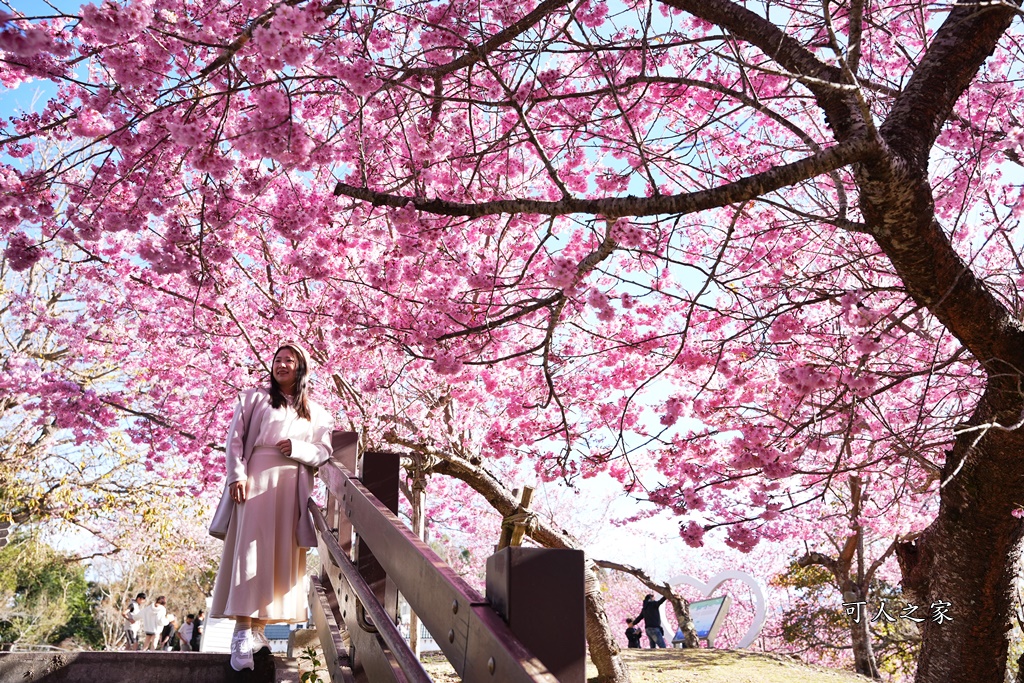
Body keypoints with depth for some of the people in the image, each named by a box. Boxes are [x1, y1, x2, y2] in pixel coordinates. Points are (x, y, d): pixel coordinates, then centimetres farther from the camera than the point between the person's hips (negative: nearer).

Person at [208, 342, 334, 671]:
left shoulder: (315, 412, 19)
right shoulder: (254, 398, 14)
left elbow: (325, 452, 11)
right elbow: (235, 438, 3)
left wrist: (297, 448, -8)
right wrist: (237, 476, -11)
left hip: (292, 485, 3)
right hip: (257, 478, -3)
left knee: (280, 555, -1)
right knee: (250, 550, -13)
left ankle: (258, 627, 3)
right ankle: (242, 631, -18)